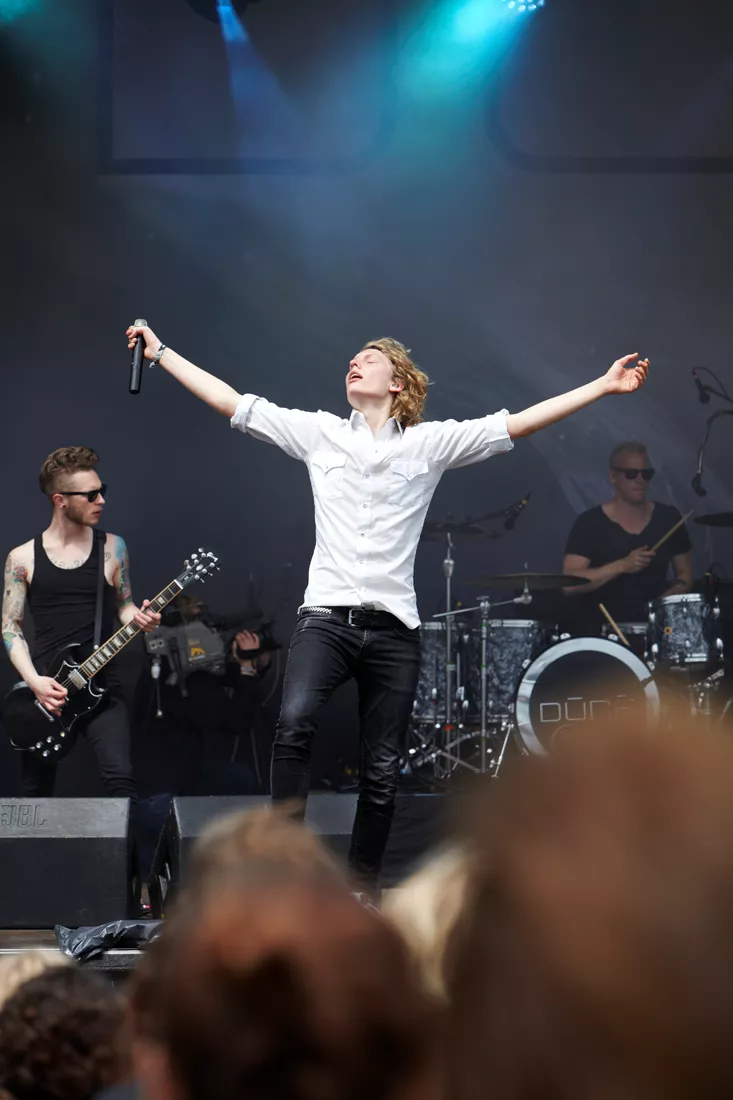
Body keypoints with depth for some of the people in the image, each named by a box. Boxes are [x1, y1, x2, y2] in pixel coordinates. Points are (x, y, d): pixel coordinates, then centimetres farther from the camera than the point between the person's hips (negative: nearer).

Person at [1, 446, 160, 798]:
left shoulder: (112, 547, 5)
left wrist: (138, 618, -10)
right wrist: (34, 682, -10)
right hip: (43, 688, 0)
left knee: (120, 779, -21)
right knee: (35, 795, 5)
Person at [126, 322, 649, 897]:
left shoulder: (431, 442, 9)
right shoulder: (319, 433, 12)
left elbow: (518, 423, 3)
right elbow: (232, 402, 13)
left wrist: (603, 386, -3)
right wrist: (161, 353, 11)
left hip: (393, 628, 1)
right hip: (326, 616, 0)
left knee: (383, 771, 4)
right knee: (295, 721, -27)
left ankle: (364, 882, 21)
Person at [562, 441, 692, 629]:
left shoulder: (668, 518, 6)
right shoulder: (590, 523, -6)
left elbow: (685, 575, 15)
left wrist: (670, 596, -7)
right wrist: (622, 566, -21)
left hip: (656, 624, 3)